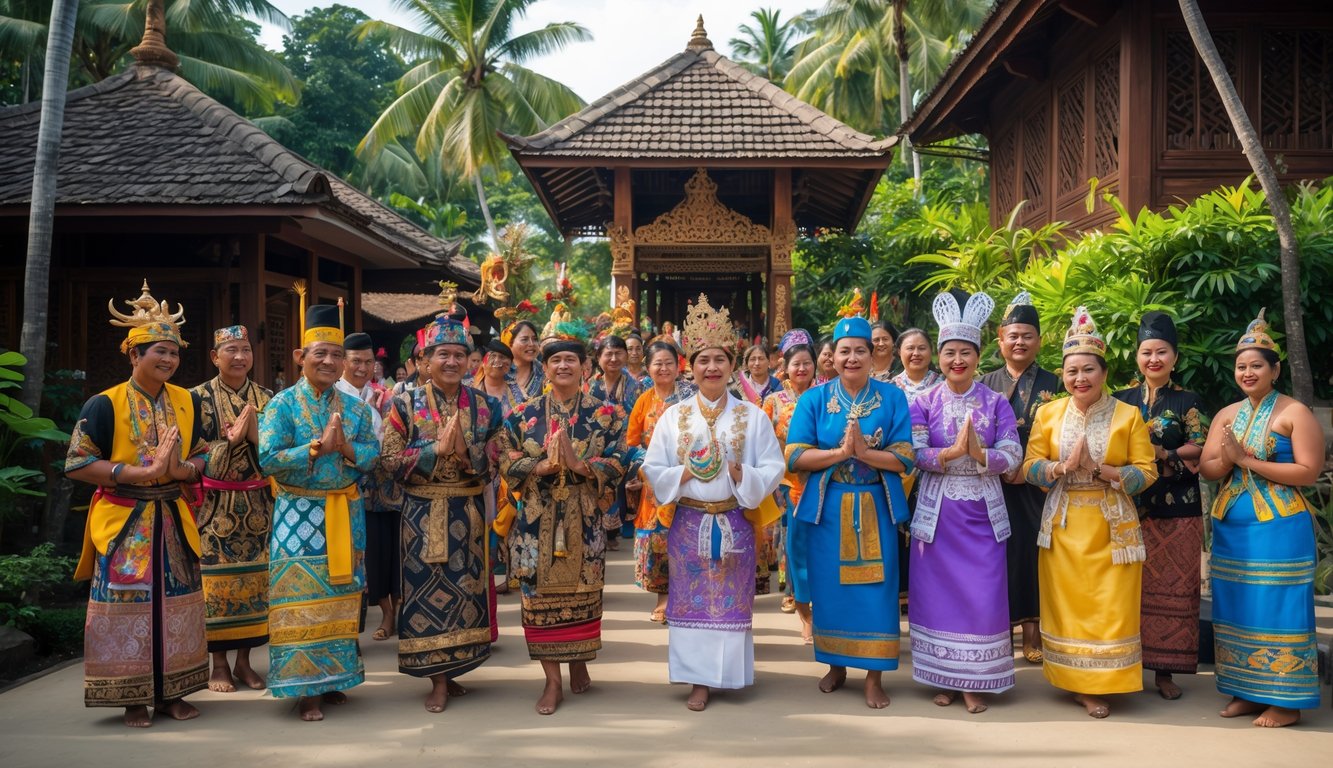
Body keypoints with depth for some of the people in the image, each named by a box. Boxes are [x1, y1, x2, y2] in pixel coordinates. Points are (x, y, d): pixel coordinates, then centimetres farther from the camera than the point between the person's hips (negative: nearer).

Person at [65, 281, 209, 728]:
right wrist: (143, 472, -21)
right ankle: (133, 698, 13)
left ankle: (170, 692, 20)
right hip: (124, 523, -4)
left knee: (174, 606, 8)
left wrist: (180, 469, -14)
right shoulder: (104, 404, -9)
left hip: (172, 520, 4)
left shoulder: (187, 402, 5)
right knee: (128, 604, -1)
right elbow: (76, 464, -12)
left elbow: (202, 457, 10)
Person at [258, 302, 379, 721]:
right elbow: (268, 460, -13)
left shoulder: (354, 406, 7)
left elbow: (373, 453, 3)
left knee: (340, 597, 10)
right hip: (300, 514, -4)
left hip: (346, 513, 4)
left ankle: (332, 679, 22)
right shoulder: (282, 404, -5)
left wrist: (346, 449, -15)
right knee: (302, 600, -2)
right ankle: (304, 689, 7)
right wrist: (317, 448, -20)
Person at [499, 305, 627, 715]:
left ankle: (579, 663, 29)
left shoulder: (606, 414, 3)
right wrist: (544, 466, -18)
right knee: (541, 594, 0)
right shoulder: (522, 415, 5)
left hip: (584, 517, 0)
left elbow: (617, 464, -4)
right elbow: (508, 465, -1)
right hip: (537, 518, 0)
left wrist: (580, 465, -21)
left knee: (583, 592, 7)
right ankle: (553, 679, 11)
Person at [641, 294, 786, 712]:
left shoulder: (753, 416, 1)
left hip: (735, 523, -1)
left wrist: (741, 476, -18)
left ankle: (727, 672, 20)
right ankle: (698, 681, 13)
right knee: (691, 601, 3)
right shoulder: (674, 416, 3)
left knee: (731, 602, 5)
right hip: (688, 523, 1)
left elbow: (773, 469, -2)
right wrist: (685, 473, -15)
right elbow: (652, 468, 1)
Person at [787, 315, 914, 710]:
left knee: (874, 589, 2)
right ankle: (836, 665, 27)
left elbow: (904, 459, -5)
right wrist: (840, 451, -18)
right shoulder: (814, 399, 1)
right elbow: (795, 456, -5)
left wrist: (864, 452, -21)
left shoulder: (892, 398, 0)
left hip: (875, 509, -1)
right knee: (829, 588, 9)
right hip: (827, 508, 1)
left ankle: (874, 676, 15)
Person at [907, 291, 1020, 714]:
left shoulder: (996, 403, 2)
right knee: (938, 591, 4)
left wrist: (980, 453, -23)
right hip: (937, 512, 0)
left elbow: (1013, 457, -4)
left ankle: (975, 682, 14)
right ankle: (944, 678, 19)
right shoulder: (924, 403, 1)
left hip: (982, 513, 0)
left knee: (983, 594, 0)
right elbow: (915, 456, -7)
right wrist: (953, 451, -23)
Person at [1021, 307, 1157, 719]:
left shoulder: (1128, 415, -1)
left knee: (1109, 608, 0)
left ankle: (1098, 685, 14)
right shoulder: (1049, 413, 5)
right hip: (1062, 526, 2)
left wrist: (1100, 471, -18)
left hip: (1111, 527, -2)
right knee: (1066, 605, 5)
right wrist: (1063, 467, -17)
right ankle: (1073, 681, 18)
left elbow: (1146, 472, -4)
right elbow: (1029, 467, 2)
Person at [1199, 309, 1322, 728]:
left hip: (1278, 528, -6)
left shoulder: (1295, 413, -6)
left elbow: (1308, 471, -14)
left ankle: (1285, 701, 8)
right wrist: (1227, 460, -16)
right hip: (1230, 528, 6)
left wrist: (1248, 460, -16)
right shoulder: (1227, 415, 11)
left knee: (1276, 609, -2)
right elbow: (1206, 468, 6)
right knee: (1238, 609, 9)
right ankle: (1247, 692, 19)